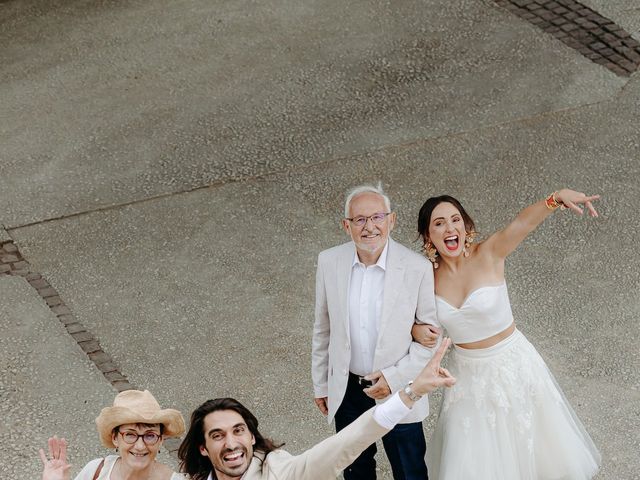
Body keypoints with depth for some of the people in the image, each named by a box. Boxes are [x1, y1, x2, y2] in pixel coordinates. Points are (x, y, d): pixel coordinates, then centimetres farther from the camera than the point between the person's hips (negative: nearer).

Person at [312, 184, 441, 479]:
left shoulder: (418, 268, -19)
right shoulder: (329, 262, -9)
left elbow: (432, 334, -9)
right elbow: (323, 328, 3)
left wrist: (395, 377, -16)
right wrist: (320, 384, 9)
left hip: (398, 391, -2)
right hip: (347, 389, 3)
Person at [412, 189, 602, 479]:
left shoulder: (488, 254, -17)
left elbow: (522, 223, -38)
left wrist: (556, 199, -57)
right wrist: (417, 330, -20)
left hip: (512, 364, -2)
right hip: (468, 373, 2)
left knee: (527, 448, 12)